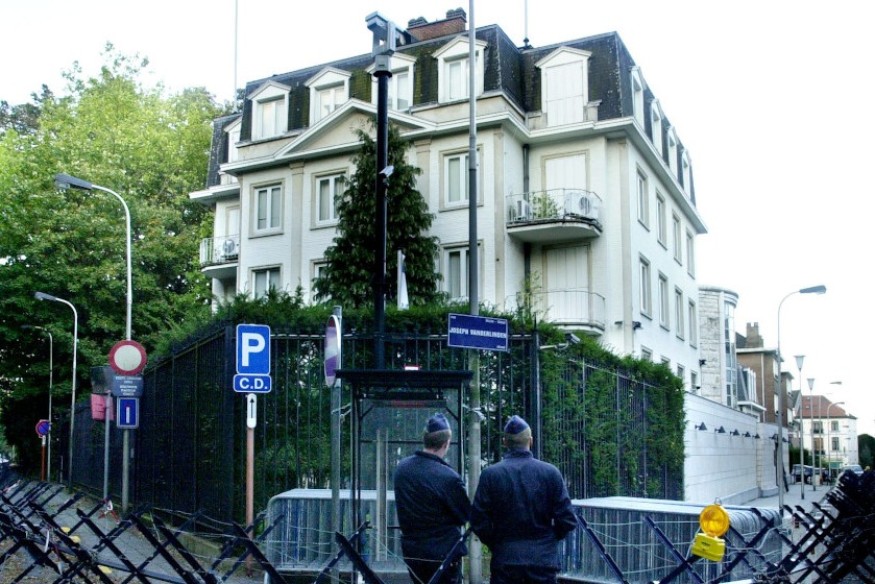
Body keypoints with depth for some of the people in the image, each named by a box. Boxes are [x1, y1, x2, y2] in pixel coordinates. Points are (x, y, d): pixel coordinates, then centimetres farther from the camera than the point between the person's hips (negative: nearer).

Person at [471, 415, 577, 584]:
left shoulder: (490, 474, -5)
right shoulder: (551, 472, -4)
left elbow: (479, 521, -5)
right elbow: (567, 520, -4)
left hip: (505, 559, 0)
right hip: (544, 559, 1)